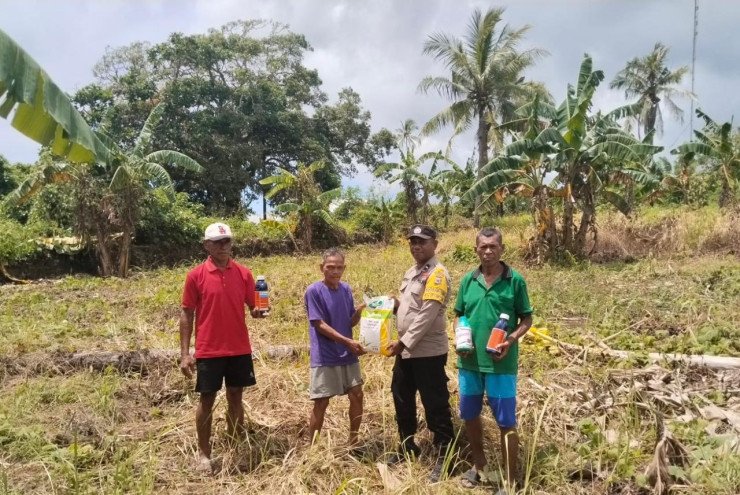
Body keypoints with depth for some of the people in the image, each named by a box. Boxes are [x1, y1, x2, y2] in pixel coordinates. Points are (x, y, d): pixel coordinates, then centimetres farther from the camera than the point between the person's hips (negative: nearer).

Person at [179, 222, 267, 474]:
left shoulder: (243, 273, 2)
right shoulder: (195, 275, -5)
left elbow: (253, 308, 8)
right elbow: (186, 314, -2)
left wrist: (258, 311, -18)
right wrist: (184, 353, -6)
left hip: (239, 349, 3)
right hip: (208, 350, -3)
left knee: (235, 397, 12)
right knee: (206, 400, 5)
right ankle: (204, 453, 19)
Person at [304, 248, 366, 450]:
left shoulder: (346, 289, 6)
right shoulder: (314, 291, -12)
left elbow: (351, 322, 9)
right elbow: (320, 325, -15)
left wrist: (359, 311, -12)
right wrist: (348, 341, -19)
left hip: (347, 355, 6)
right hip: (325, 357, -6)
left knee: (357, 395, 8)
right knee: (321, 402, 0)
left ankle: (353, 443, 24)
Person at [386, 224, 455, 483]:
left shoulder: (437, 273, -14)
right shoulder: (410, 272, 13)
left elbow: (427, 315, -21)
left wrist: (403, 342, -19)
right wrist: (393, 303, 0)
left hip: (428, 351, -9)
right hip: (406, 349, 9)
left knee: (435, 404, 0)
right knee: (402, 398, 19)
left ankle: (443, 455, 13)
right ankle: (407, 445, 36)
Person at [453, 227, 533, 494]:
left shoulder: (515, 280, -6)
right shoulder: (468, 280, 4)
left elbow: (527, 319, -2)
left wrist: (510, 341, -18)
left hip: (501, 362, -4)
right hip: (469, 361, 4)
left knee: (506, 422, 2)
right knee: (469, 416, 17)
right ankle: (480, 466, 39)